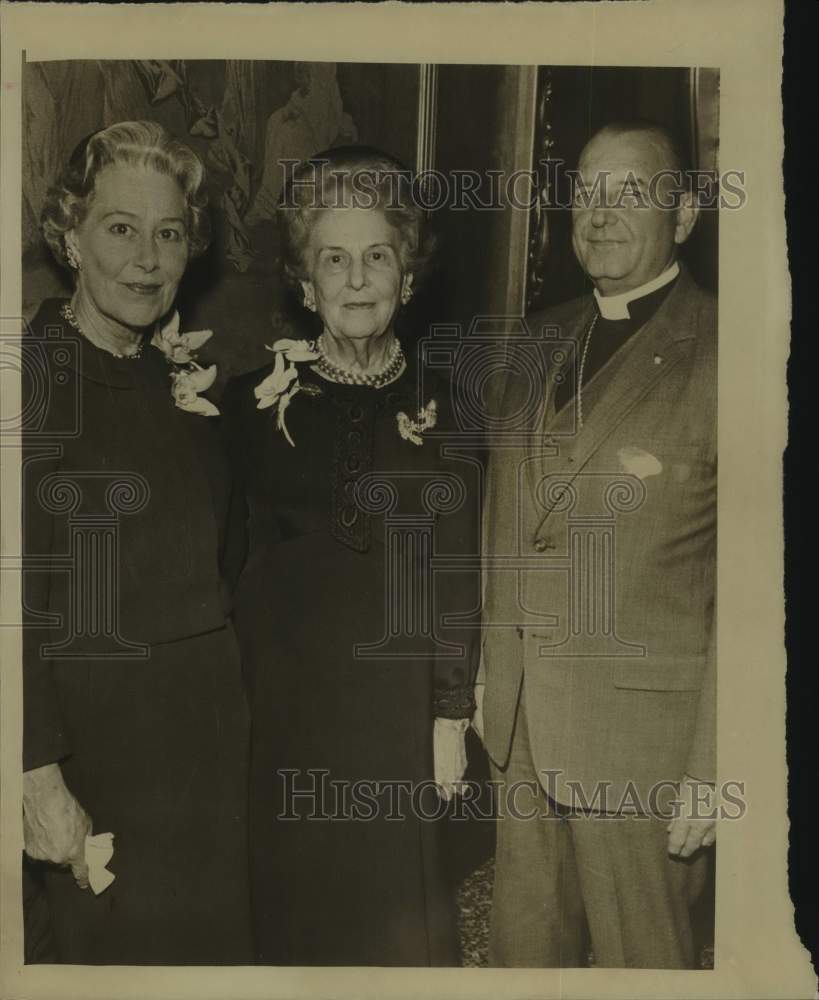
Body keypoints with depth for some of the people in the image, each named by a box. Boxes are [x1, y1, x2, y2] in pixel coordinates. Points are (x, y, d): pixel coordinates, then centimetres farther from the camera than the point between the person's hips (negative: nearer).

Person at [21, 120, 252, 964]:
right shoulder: (34, 372, -12)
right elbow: (20, 593, -15)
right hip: (95, 727, -6)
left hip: (211, 713, 6)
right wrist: (39, 774, -17)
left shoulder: (179, 378, 8)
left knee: (213, 938, 18)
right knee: (107, 942, 10)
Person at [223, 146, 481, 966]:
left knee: (395, 886, 13)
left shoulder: (438, 407, 1)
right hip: (287, 690, 0)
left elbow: (454, 573, 1)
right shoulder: (257, 399, -1)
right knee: (297, 893, 12)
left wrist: (451, 715, 0)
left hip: (395, 695, 1)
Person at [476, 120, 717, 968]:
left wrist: (713, 770, -15)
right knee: (521, 946, 21)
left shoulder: (714, 356, -12)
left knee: (640, 957, 13)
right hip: (520, 718, 6)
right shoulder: (542, 341, 9)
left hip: (641, 733, -6)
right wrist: (486, 673, 12)